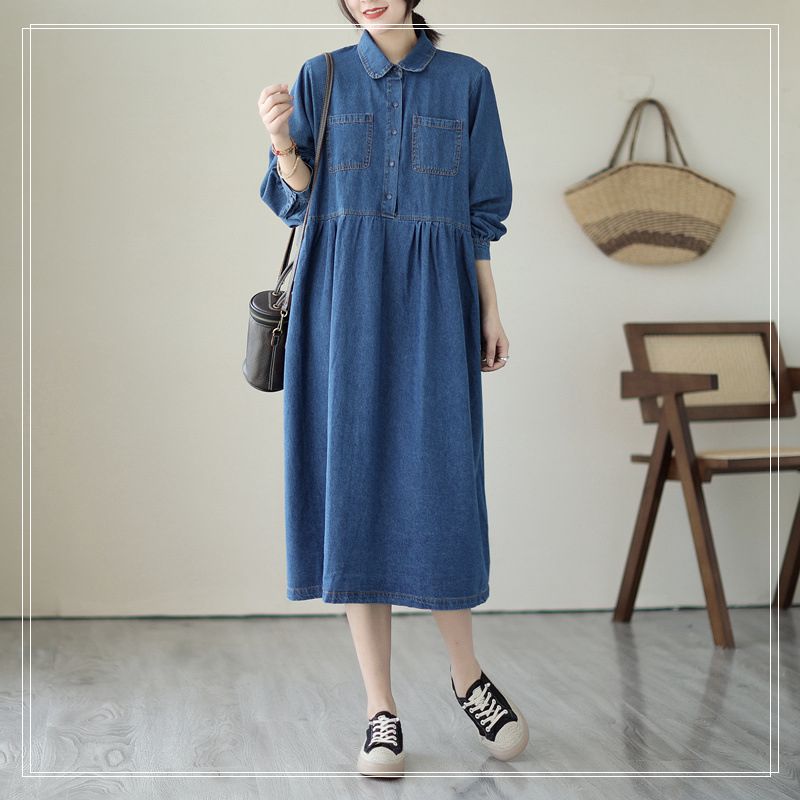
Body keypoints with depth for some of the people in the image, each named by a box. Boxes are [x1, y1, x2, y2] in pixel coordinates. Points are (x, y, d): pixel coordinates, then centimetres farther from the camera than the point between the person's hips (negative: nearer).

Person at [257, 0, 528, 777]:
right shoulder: (321, 79, 8)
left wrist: (489, 311, 5)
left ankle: (466, 674, 21)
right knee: (355, 485, -2)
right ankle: (380, 707, 6)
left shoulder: (465, 80, 8)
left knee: (439, 485, -3)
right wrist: (281, 142, -14)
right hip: (344, 302, 0)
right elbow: (298, 202, 4)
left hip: (432, 305, 0)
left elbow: (481, 210, 10)